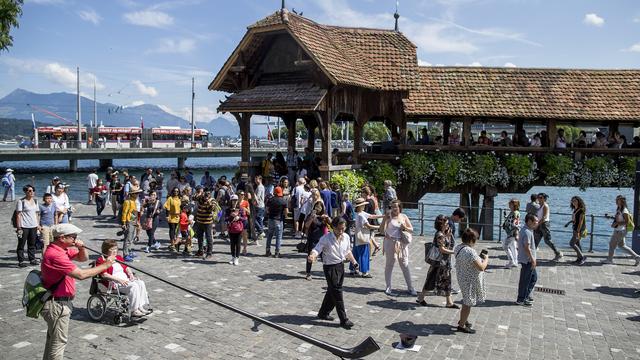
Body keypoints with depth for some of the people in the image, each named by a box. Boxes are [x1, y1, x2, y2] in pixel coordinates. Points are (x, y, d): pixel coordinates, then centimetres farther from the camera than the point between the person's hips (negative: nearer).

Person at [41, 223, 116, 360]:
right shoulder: (55, 255, -27)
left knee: (53, 338, 24)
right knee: (59, 340, 2)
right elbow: (81, 274, -30)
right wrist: (105, 265, -23)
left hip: (58, 302, 10)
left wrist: (82, 248, -7)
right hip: (57, 304, -10)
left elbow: (83, 258, 14)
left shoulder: (64, 250, 3)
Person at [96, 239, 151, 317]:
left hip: (125, 280, 8)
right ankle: (133, 311, -25)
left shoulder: (119, 257, 22)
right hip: (114, 283, -8)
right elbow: (104, 275, -15)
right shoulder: (101, 260, -4)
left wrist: (131, 274, 3)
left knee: (141, 283, -15)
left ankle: (141, 306, -12)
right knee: (134, 286, -29)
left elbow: (126, 267, 25)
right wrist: (119, 280, -23)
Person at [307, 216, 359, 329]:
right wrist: (312, 256, -43)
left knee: (332, 292, 17)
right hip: (330, 267, -7)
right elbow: (317, 249, -23)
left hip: (341, 266, 7)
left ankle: (323, 313, 35)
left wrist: (354, 261, 11)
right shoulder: (326, 239, -16)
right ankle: (344, 320, 1)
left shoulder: (346, 237, 2)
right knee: (337, 293, -6)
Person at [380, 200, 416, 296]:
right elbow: (382, 230, -12)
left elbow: (411, 229, 9)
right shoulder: (389, 217, -4)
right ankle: (388, 287, 19)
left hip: (402, 243, 2)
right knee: (389, 264, 7)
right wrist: (385, 218, -21)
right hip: (390, 242, -2)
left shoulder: (404, 217, 5)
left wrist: (405, 228, -11)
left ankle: (410, 287, 16)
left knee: (405, 265, 7)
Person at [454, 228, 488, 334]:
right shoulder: (470, 252, -28)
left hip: (462, 278, 10)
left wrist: (479, 257, 10)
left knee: (467, 301, 25)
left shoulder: (458, 248, 2)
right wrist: (486, 259, -8)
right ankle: (462, 325, 16)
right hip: (470, 281, -10)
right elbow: (481, 267, -26)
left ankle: (463, 320, 40)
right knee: (468, 303, 4)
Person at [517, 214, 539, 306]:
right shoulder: (527, 232, -22)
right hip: (527, 260, -10)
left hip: (529, 260, 10)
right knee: (525, 280, 0)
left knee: (534, 277, 20)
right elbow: (527, 248, -24)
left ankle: (526, 295, 30)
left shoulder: (528, 231, 11)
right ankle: (521, 299, 11)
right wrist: (532, 259, -20)